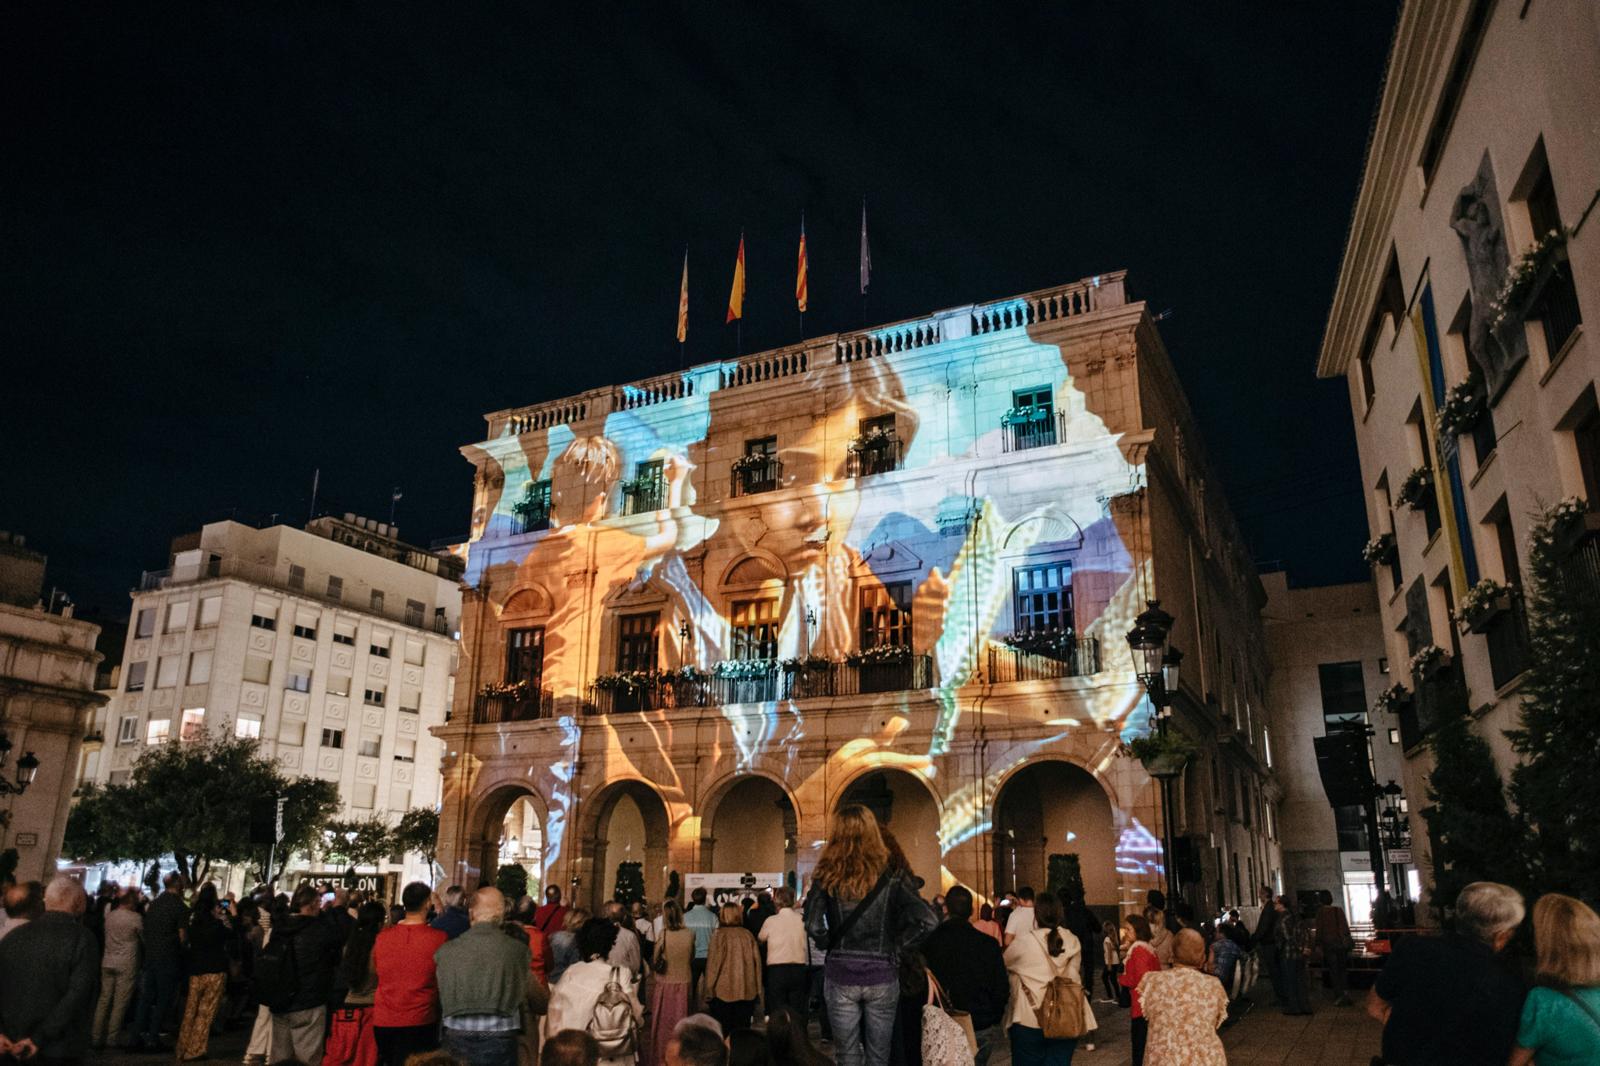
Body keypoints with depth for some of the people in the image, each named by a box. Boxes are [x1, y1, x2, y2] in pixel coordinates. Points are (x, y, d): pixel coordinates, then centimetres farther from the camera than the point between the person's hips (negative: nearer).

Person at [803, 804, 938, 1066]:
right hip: (882, 976, 0)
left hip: (840, 975, 0)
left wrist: (832, 945, 5)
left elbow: (813, 928, -13)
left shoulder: (826, 876, -5)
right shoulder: (891, 875, -5)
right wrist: (895, 945, 0)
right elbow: (927, 922, -13)